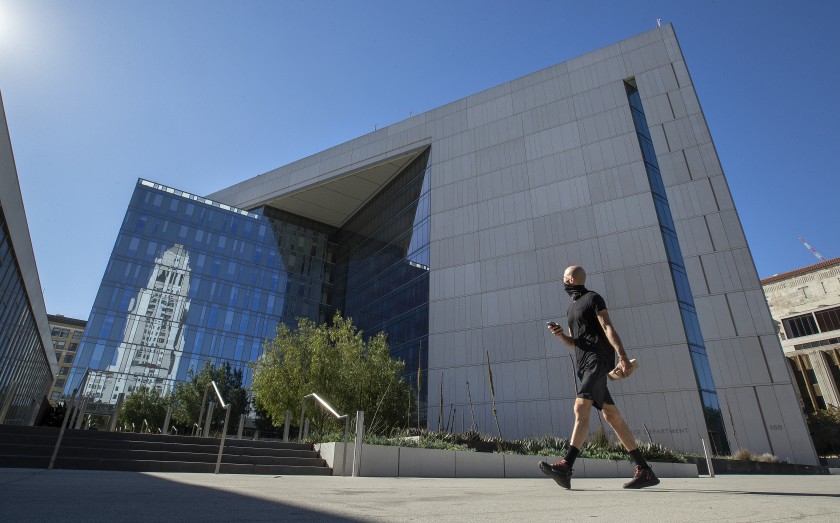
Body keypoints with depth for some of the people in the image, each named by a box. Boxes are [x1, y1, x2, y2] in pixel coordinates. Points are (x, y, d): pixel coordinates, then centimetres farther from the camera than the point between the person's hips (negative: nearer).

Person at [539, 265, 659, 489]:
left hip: (598, 360, -9)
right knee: (612, 416, 8)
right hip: (585, 365, 9)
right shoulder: (573, 306, 24)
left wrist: (623, 357, -22)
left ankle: (565, 467, -30)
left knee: (581, 407, -22)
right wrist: (560, 334, 4)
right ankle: (645, 471, 15)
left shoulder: (593, 298, 1)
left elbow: (608, 328, -12)